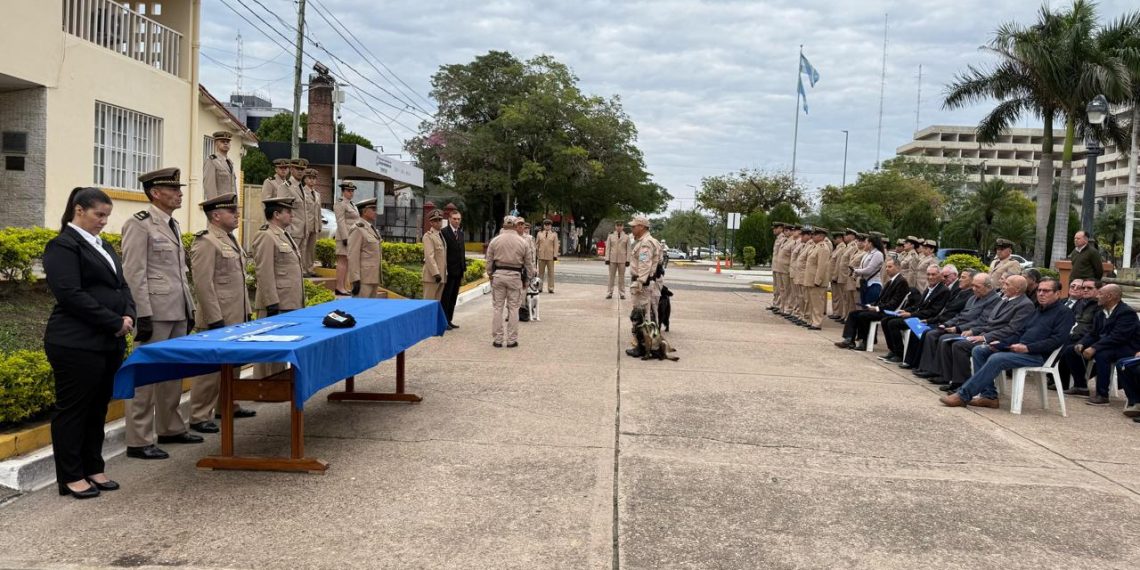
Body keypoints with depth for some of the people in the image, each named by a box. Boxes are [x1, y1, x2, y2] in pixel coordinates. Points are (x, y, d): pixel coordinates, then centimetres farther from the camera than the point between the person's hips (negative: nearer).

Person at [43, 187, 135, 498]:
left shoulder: (103, 246, 17)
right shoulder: (63, 245, -9)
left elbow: (121, 285, 18)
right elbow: (71, 295, -18)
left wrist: (129, 315, -2)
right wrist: (114, 322, -16)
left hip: (108, 343, 8)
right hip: (77, 344, -8)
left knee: (97, 409, 13)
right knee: (72, 409, 1)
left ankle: (93, 468, 23)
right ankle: (70, 477, 10)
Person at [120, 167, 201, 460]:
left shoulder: (173, 225, 16)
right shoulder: (139, 224, -10)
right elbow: (134, 274, -15)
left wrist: (190, 308, 18)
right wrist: (143, 316, -19)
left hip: (178, 313, 9)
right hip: (155, 313, -9)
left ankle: (171, 428, 28)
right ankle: (138, 441, 2)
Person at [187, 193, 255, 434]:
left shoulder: (230, 239, 16)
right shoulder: (206, 242, -13)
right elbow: (203, 284, -18)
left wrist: (246, 311, 20)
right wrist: (215, 319, -20)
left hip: (237, 316, 9)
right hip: (219, 318, -9)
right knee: (212, 366, -5)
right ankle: (199, 416, 3)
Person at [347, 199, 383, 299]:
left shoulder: (371, 228, 17)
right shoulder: (357, 229, -10)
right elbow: (353, 256, -16)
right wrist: (355, 280, -21)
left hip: (373, 278, 9)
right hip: (363, 278, -9)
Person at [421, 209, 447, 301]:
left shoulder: (441, 236, 19)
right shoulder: (428, 236, -8)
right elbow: (429, 256, -17)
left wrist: (444, 273, 16)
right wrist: (436, 274, -23)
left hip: (442, 275, 8)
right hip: (432, 275, -8)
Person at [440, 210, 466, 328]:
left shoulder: (461, 233, 15)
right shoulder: (444, 232, -9)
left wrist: (463, 269, 13)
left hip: (458, 271, 7)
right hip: (448, 271, -7)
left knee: (453, 297, 10)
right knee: (446, 297, -1)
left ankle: (449, 320, 17)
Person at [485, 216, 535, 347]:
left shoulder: (495, 241, 1)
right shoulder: (523, 242, -1)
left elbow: (489, 261, 5)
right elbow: (528, 262, 6)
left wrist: (490, 274, 18)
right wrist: (532, 273, 22)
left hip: (498, 275, 1)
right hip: (515, 276, -1)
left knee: (497, 307, 6)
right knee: (513, 308, 5)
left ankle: (497, 340, 8)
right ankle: (512, 340, 8)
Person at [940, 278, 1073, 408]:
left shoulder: (1064, 314, 0)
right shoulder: (1037, 311, 25)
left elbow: (1056, 340, -14)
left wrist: (1027, 348, -23)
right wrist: (1002, 343, 4)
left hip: (1037, 355, -9)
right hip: (1019, 348, 9)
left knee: (996, 358, -32)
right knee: (978, 350, -7)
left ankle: (963, 396, -31)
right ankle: (989, 396, -13)